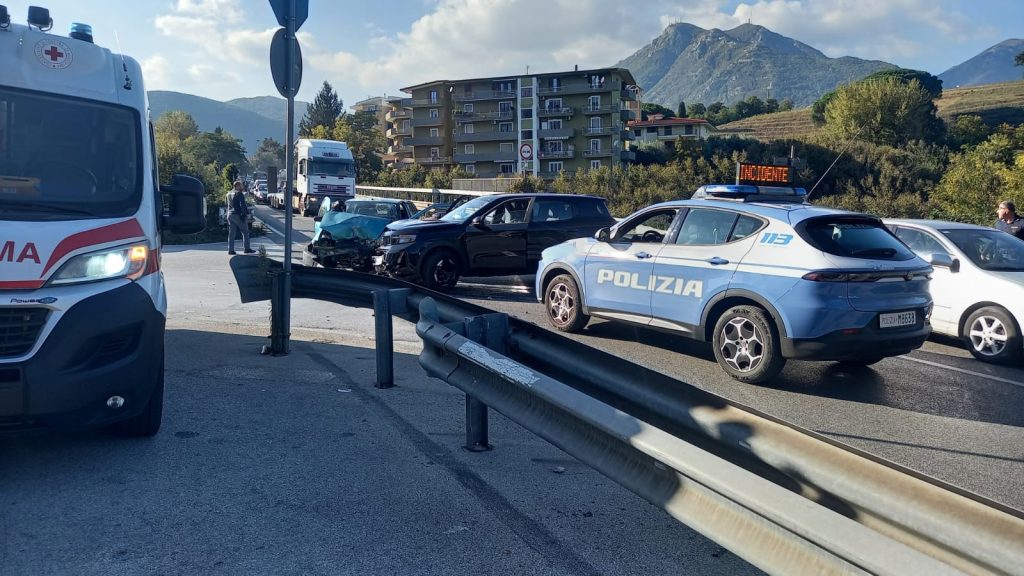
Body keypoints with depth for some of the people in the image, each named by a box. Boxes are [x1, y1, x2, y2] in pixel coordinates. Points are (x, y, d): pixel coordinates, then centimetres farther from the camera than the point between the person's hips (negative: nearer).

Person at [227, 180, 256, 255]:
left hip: (230, 215, 7)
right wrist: (246, 214, -17)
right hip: (238, 215, -7)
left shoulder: (229, 194, 14)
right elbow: (242, 205, -18)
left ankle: (230, 250, 5)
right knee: (245, 232, 3)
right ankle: (247, 248, 4)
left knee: (231, 233, 7)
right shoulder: (239, 194, -10)